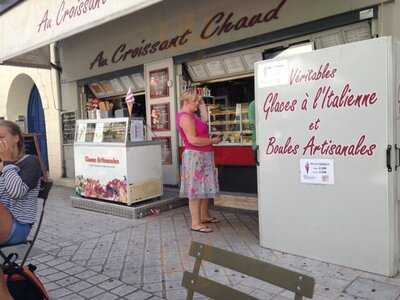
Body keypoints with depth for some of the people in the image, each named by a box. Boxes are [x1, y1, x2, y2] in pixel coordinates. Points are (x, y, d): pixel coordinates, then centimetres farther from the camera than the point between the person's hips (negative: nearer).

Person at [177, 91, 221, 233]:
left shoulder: (191, 115, 15)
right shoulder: (185, 117, -17)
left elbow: (204, 120, 15)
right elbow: (193, 140, -23)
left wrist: (202, 104, 13)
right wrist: (213, 140, -14)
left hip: (203, 156, 11)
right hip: (194, 156, -11)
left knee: (204, 188, 16)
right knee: (196, 190, -6)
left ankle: (204, 216, 28)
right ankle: (196, 223, -1)